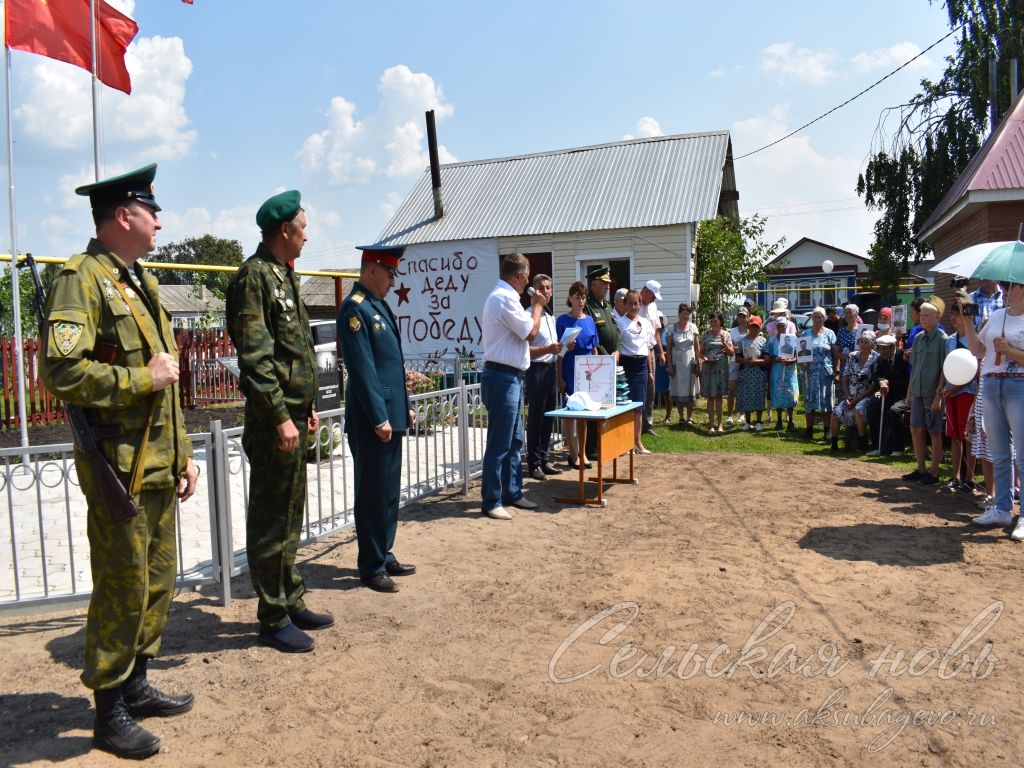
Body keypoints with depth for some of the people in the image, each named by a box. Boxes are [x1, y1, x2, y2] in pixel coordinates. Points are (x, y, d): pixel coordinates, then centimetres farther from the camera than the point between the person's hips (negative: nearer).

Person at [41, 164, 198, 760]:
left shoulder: (142, 281, 17)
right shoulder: (83, 279, -12)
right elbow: (62, 372, -24)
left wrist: (184, 454, 18)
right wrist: (142, 378, -16)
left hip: (158, 465, 9)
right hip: (119, 467, -8)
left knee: (159, 583, 16)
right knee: (122, 589, 1)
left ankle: (136, 686, 33)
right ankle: (110, 714, 18)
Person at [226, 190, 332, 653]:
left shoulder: (282, 275, 17)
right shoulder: (255, 276, -13)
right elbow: (254, 356, -21)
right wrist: (280, 417, -22)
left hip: (293, 414, 10)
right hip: (273, 420, -10)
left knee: (289, 516, 17)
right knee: (271, 521, 1)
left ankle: (292, 603, 30)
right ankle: (273, 619, 13)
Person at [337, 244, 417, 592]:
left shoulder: (379, 305, 15)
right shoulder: (355, 308, -14)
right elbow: (362, 369, -19)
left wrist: (406, 406, 17)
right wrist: (379, 419, -20)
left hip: (391, 416, 9)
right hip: (371, 421, -9)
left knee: (389, 492, 16)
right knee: (373, 495, 1)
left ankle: (385, 556, 28)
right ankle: (371, 567, 13)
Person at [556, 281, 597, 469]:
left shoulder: (589, 320, 9)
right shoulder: (563, 320, -3)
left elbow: (594, 348, 14)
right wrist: (559, 378, -9)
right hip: (570, 371, -4)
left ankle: (582, 453, 20)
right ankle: (574, 455, 8)